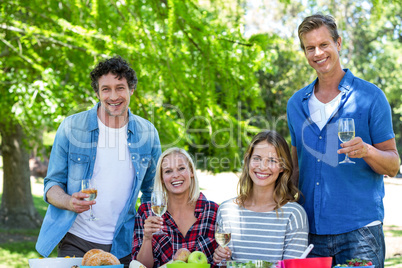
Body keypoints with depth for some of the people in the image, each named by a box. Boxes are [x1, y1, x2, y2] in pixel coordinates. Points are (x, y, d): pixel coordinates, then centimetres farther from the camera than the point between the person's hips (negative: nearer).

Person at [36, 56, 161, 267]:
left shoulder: (147, 133, 1)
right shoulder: (71, 127, -4)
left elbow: (151, 192, 12)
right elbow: (52, 185, 0)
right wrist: (69, 202, -22)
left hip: (123, 246, 2)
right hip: (75, 241, -1)